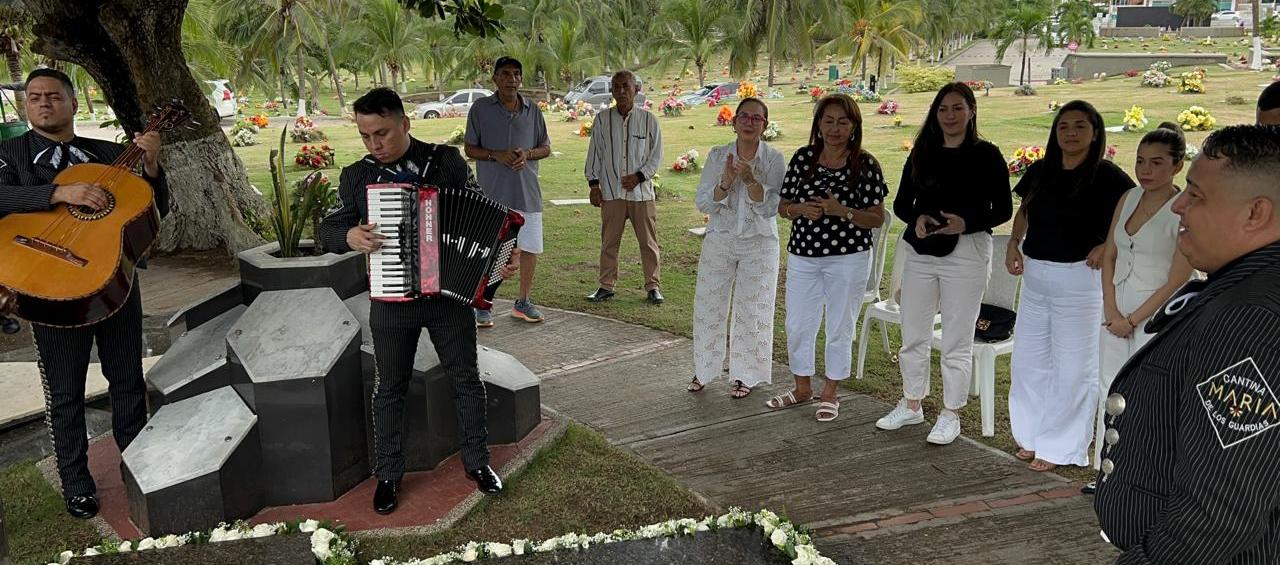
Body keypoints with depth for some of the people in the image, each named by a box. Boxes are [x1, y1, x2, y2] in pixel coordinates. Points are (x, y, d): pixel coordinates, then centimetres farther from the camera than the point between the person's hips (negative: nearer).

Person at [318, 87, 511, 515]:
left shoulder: (447, 161, -4)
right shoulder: (355, 177, -2)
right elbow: (328, 229, 5)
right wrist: (349, 236, -18)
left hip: (451, 294, 0)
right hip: (392, 302, 0)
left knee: (467, 380, 11)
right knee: (389, 389, 11)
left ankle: (477, 463, 29)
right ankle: (388, 474, 27)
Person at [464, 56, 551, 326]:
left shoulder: (532, 109, 8)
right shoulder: (480, 108, 0)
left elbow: (546, 148, 13)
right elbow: (470, 148, 2)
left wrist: (527, 154, -9)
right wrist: (496, 155, -15)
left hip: (527, 192, 3)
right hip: (491, 192, -3)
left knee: (531, 248, 8)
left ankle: (523, 302, 24)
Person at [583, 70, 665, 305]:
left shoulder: (648, 120, 1)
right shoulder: (602, 119, 4)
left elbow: (656, 155, 4)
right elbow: (594, 153, 9)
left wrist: (639, 176, -9)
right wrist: (594, 185, 4)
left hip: (641, 191, -1)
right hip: (611, 192, 1)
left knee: (648, 241, 4)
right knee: (609, 241, 7)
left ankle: (653, 286, 14)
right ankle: (606, 285, 18)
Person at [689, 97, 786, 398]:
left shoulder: (774, 159, -6)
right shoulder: (717, 156, -2)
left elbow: (770, 207, -12)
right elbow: (703, 204, -6)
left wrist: (751, 180, -27)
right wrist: (725, 182, -23)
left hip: (759, 245, -1)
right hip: (719, 240, 2)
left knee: (752, 310, 5)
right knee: (709, 306, 7)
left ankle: (744, 375, 20)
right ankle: (703, 371, 25)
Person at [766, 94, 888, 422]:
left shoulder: (865, 165, -7)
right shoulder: (802, 158, 1)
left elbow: (877, 219, -7)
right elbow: (783, 205, 6)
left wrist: (843, 211, -22)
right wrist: (801, 209, -15)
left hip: (848, 258, -3)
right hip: (802, 256, 3)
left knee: (840, 328, 9)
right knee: (797, 325, 12)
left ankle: (830, 394, 27)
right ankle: (802, 388, 32)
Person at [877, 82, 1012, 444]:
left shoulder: (986, 155, -4)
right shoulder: (922, 153, 7)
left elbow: (1003, 210, -3)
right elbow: (901, 203, 9)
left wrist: (966, 223, -20)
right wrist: (916, 219, -12)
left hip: (966, 254, -4)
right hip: (919, 252, 4)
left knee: (957, 340, 5)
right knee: (913, 334, 13)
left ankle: (951, 415, 19)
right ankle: (911, 405, 29)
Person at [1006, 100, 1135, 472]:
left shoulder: (1106, 176, -11)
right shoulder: (1041, 170, 5)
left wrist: (1109, 246, -19)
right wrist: (1014, 243, 4)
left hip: (1078, 278, -6)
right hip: (1034, 275, 6)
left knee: (1072, 368, 4)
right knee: (1027, 361, 13)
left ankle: (1059, 448, 16)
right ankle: (1033, 437, 28)